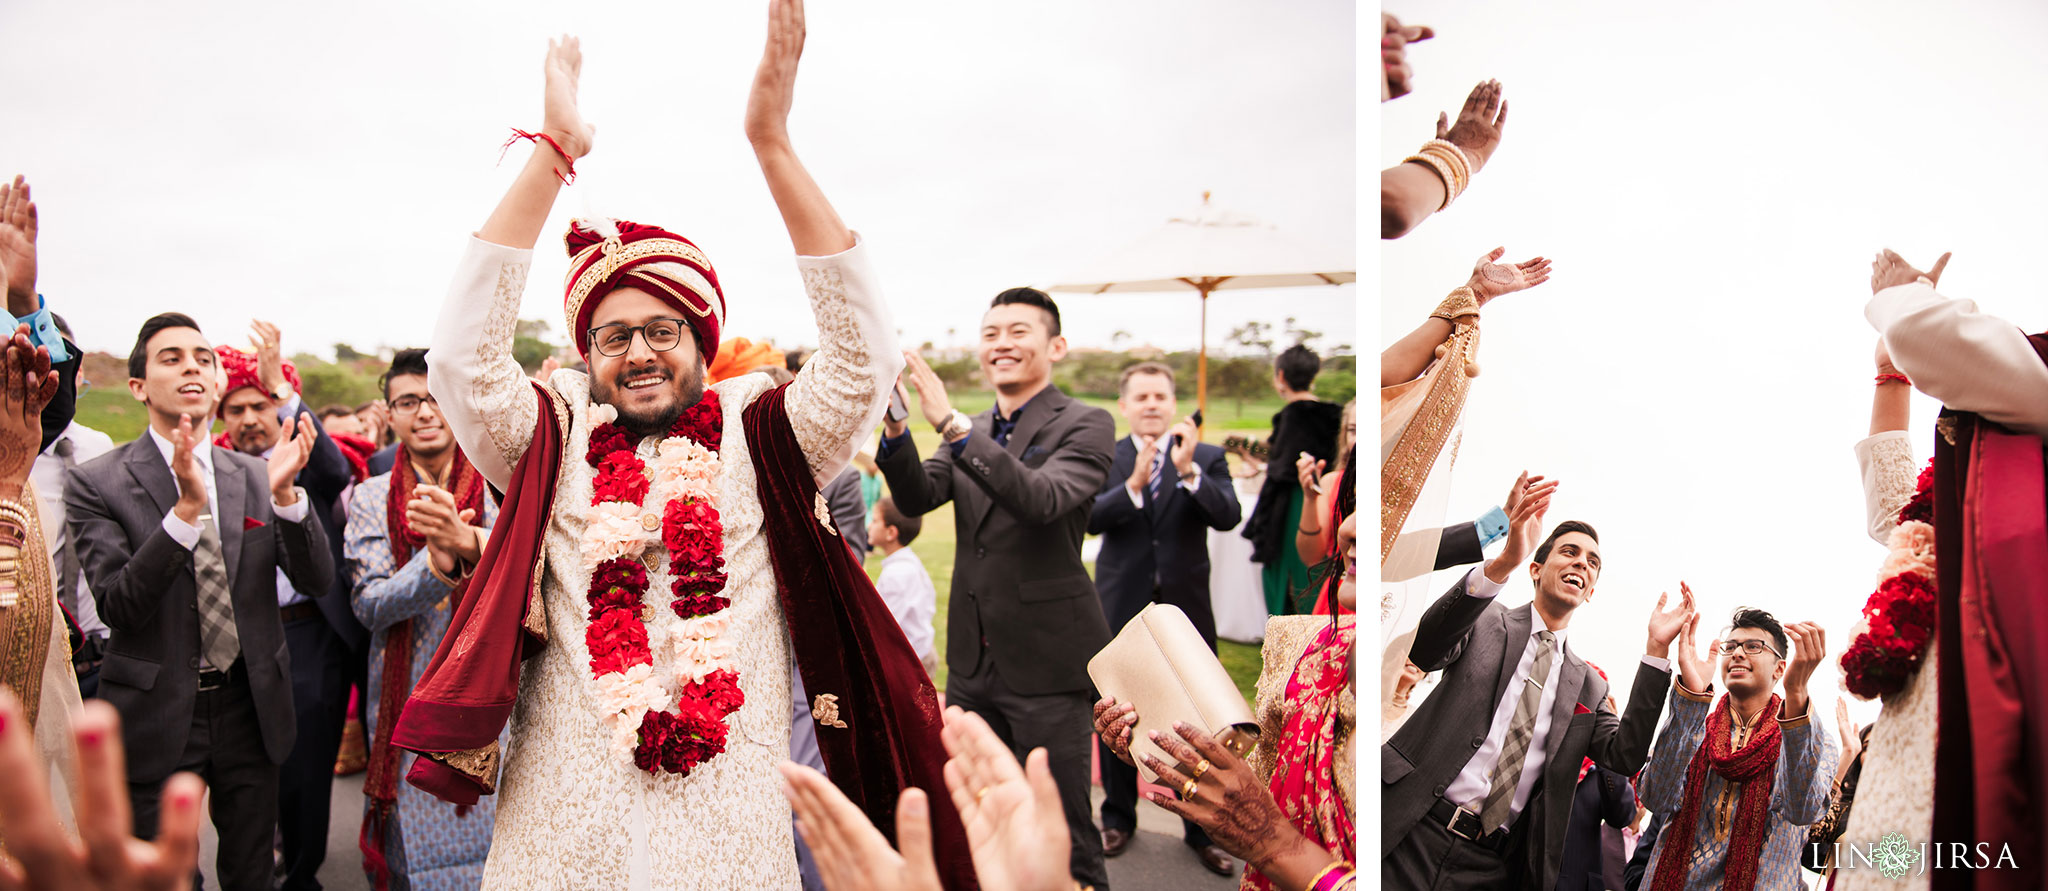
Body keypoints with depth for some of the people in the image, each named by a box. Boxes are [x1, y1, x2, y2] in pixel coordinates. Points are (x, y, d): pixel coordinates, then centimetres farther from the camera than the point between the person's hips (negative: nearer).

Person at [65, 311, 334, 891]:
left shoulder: (256, 476, 4)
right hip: (158, 717, -3)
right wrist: (187, 507, -29)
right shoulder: (96, 484, -6)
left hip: (250, 710, 3)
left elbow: (317, 582, -4)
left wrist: (284, 491, -21)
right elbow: (117, 605, -17)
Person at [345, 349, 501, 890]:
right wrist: (437, 563, -22)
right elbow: (369, 605, -4)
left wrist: (466, 539, -33)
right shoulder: (372, 499, 6)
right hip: (406, 701, 1)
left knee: (497, 839, 2)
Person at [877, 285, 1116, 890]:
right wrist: (897, 426, -22)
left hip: (1045, 662, -6)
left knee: (1063, 834, 2)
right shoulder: (973, 434, 11)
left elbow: (1043, 499, -27)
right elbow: (917, 498, -4)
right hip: (974, 659, 6)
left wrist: (950, 423, -33)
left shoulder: (1085, 425, -8)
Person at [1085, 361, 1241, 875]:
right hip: (1122, 610, 0)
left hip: (1185, 609, 0)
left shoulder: (1207, 458, -1)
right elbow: (1091, 519, -17)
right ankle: (1118, 817, 30)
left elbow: (1228, 517, -16)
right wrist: (1134, 484, -32)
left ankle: (1202, 829, 20)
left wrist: (1188, 471, -29)